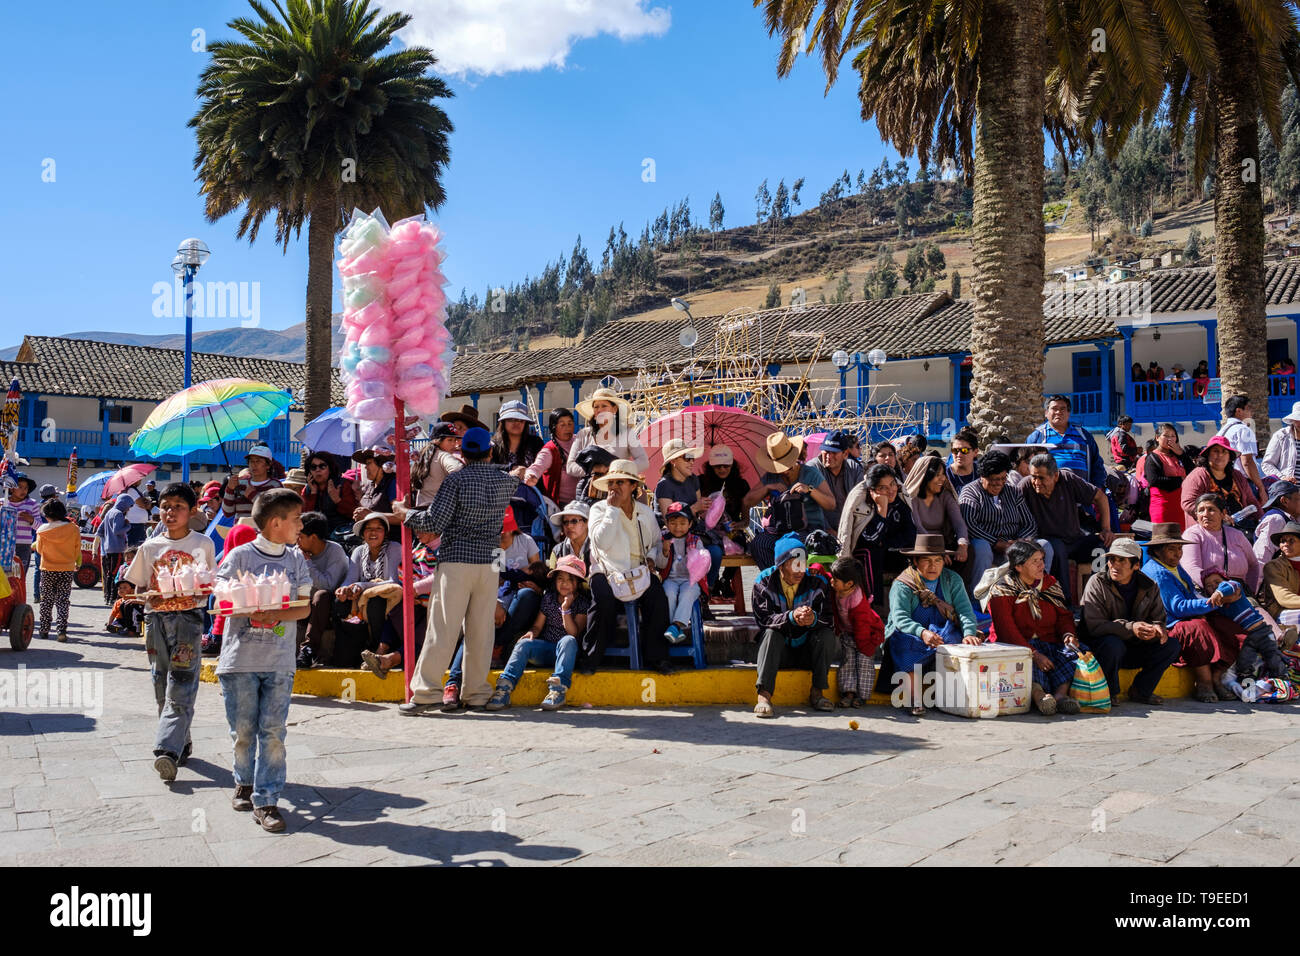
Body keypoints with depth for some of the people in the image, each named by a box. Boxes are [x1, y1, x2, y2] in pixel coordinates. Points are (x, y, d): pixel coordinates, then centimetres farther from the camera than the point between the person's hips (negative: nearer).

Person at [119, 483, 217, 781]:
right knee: (162, 685, 8)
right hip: (156, 618, 4)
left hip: (189, 617, -4)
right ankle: (182, 743, 22)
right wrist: (149, 595, -8)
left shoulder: (203, 544, 4)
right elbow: (133, 586, 13)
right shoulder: (150, 546, 10)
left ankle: (168, 749, -19)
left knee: (181, 687, -12)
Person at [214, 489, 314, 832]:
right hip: (240, 658, -2)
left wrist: (276, 615, -15)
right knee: (243, 730, 9)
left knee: (273, 731, -2)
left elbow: (304, 606, 2)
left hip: (280, 660, 2)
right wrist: (250, 610, -20)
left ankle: (266, 800, 3)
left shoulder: (296, 559, 7)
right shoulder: (240, 555, -1)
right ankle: (244, 782, 33)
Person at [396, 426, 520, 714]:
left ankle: (424, 693, -2)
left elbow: (435, 521, -10)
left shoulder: (456, 480, -6)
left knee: (442, 629, -3)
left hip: (456, 560, -4)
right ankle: (477, 693, 12)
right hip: (489, 561, 4)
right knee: (482, 630, 8)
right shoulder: (506, 481, 7)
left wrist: (406, 513, 5)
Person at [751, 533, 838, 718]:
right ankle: (764, 695, -40)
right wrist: (791, 617, -39)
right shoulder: (764, 582, -8)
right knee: (770, 633, -30)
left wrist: (814, 619, -40)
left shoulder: (817, 582, -6)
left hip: (807, 651, 1)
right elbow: (762, 619, -21)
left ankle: (817, 692, -19)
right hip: (778, 652, -1)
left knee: (827, 634, -24)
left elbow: (828, 620, -15)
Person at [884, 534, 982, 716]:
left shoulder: (952, 580, 9)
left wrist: (969, 633, -25)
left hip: (945, 634, 3)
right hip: (910, 636, -2)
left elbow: (965, 610, -3)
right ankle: (914, 701, -32)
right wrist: (923, 633, -39)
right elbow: (900, 618, -19)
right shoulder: (902, 585, -4)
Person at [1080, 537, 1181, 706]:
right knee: (1113, 644, -36)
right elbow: (1093, 625, -21)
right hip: (1100, 647, -4)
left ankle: (1140, 691, -1)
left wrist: (1157, 629, -26)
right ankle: (1109, 692, -12)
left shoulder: (1149, 587, 2)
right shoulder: (1097, 583, -12)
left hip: (1134, 649, 5)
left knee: (1172, 645, -13)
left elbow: (1160, 619, 2)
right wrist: (1130, 628, -34)